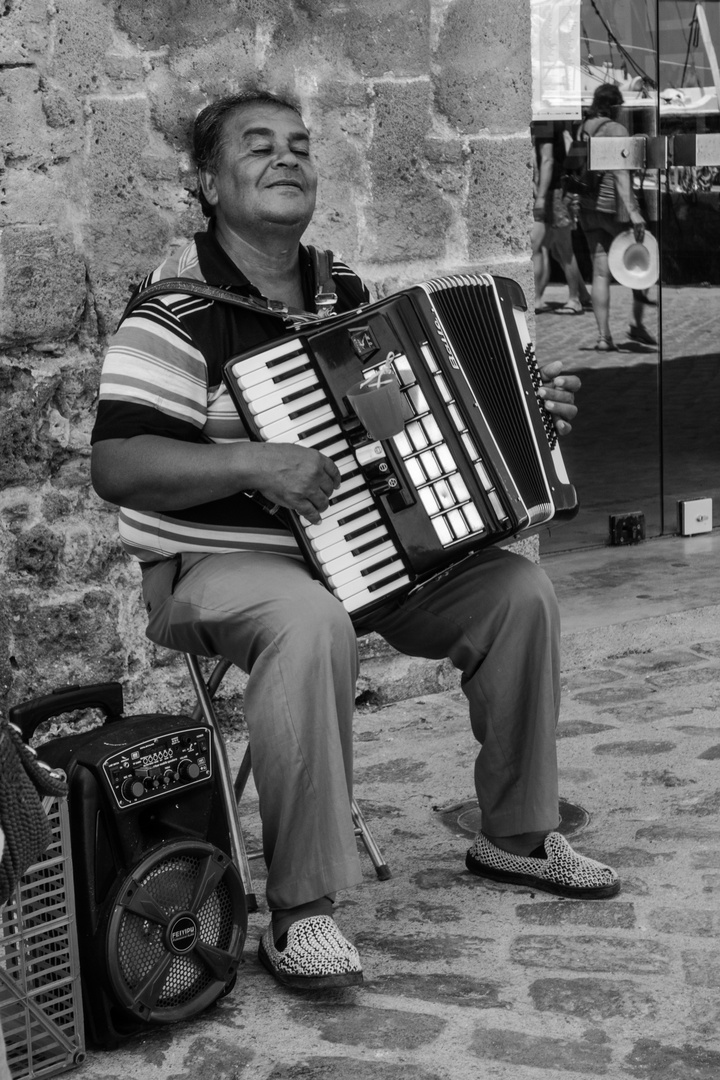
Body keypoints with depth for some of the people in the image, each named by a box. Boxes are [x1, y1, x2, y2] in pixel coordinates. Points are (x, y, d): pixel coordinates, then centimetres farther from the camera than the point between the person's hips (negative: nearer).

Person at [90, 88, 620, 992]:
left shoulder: (345, 297, 11)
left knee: (520, 590, -3)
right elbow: (115, 467, -21)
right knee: (311, 625, -40)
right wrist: (253, 462, -32)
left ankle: (516, 835, 12)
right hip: (214, 567, -8)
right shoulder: (178, 313, -14)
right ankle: (298, 914, -29)